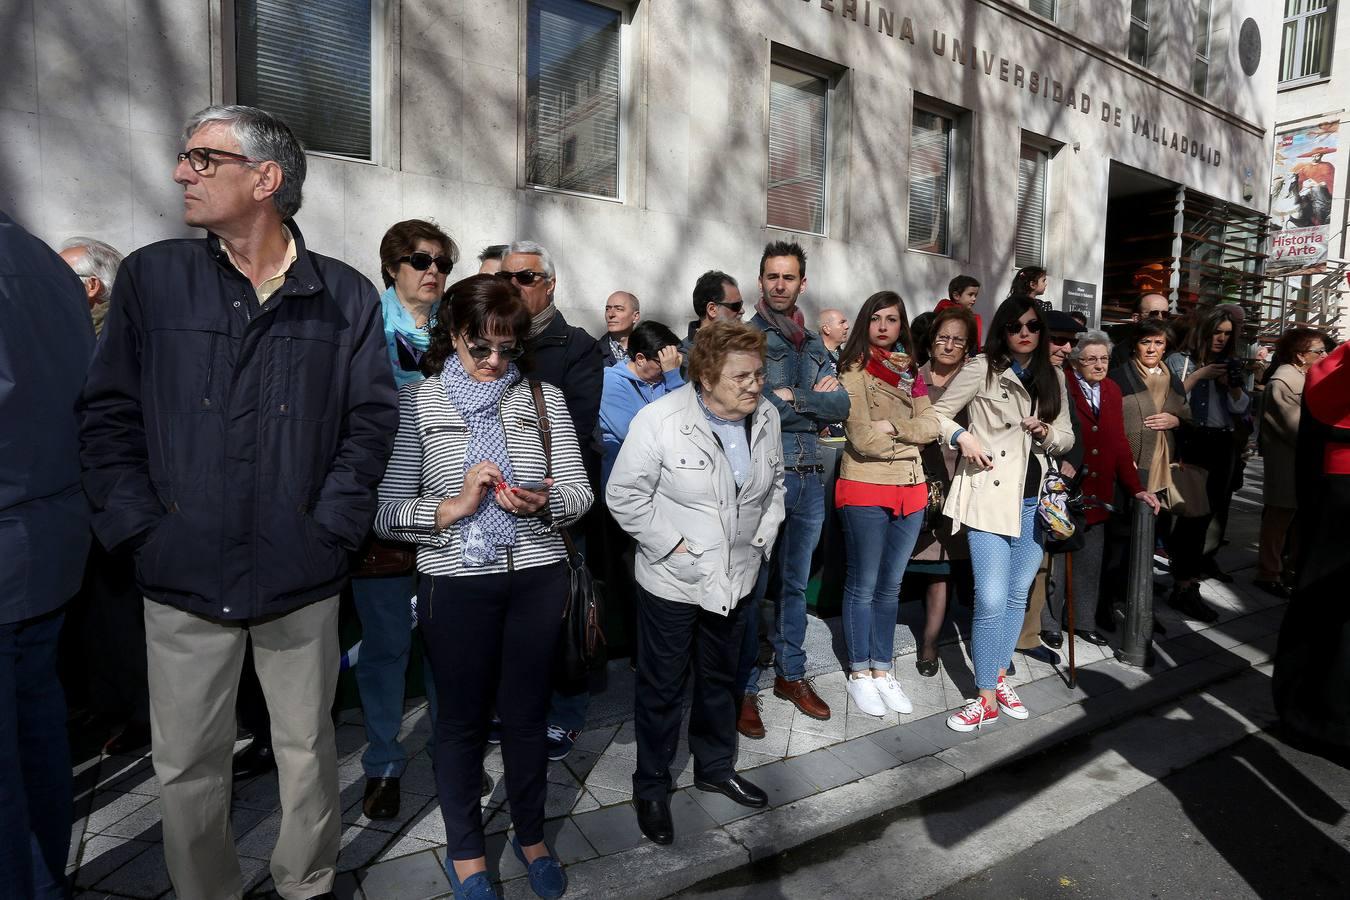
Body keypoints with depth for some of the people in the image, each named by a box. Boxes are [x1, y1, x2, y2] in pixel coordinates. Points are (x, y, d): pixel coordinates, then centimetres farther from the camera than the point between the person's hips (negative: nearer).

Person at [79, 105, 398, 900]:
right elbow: (109, 415, 3)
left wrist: (330, 527, -10)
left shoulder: (345, 296, -1)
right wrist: (141, 528, -6)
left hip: (302, 576, -1)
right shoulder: (151, 277, 3)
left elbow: (372, 420, -2)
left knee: (308, 749, 15)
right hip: (183, 575, 1)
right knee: (188, 764, 14)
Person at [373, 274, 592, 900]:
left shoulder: (544, 398, 3)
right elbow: (385, 514, -7)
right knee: (461, 718, 14)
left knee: (526, 712, 15)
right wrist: (452, 508, -21)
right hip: (456, 582, -1)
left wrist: (541, 504, -19)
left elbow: (578, 492, 1)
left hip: (537, 576, 2)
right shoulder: (416, 403, -3)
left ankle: (531, 836, 39)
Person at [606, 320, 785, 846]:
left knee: (721, 679, 23)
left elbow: (775, 481, 14)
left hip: (737, 579, 6)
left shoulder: (765, 415, -3)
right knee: (662, 688, 11)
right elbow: (624, 494, -16)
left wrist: (765, 532, 4)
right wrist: (672, 543, -17)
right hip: (672, 581, -5)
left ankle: (715, 767, 46)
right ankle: (651, 787, 33)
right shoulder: (660, 420, -22)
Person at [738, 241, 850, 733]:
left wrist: (792, 398, -11)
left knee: (796, 584, 16)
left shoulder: (814, 345, 14)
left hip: (808, 478, 6)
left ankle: (791, 674, 32)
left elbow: (841, 405, 3)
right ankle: (744, 688, 16)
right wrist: (814, 401, -9)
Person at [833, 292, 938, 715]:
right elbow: (862, 438, -18)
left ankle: (883, 671, 28)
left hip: (910, 490, 6)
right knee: (863, 585, 6)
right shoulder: (854, 371, -8)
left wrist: (890, 427, -15)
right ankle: (859, 673, 22)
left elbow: (931, 427, -1)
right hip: (865, 489, -6)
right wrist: (911, 437, -6)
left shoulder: (910, 372, 10)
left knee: (890, 586, 15)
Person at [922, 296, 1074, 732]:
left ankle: (1000, 678, 31)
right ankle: (986, 698, 6)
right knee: (991, 601, -9)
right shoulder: (981, 369, -3)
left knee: (1018, 594, 14)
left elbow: (1067, 439, 16)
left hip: (1035, 500, 5)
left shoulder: (1053, 378, 12)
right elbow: (935, 413, -1)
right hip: (990, 496, -5)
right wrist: (962, 436, -18)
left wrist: (1048, 432, -6)